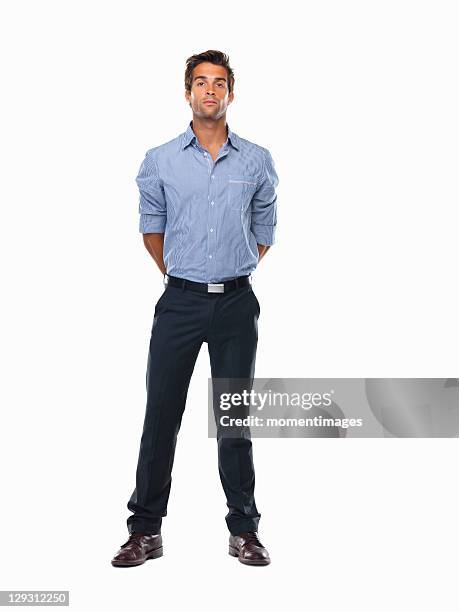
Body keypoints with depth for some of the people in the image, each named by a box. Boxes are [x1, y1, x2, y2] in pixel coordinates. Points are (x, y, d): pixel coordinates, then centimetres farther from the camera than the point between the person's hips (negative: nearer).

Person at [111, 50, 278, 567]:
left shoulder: (257, 162, 4)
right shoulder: (159, 161, 3)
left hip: (236, 304, 0)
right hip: (179, 303, 0)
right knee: (161, 414, 2)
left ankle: (244, 529, 19)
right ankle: (146, 530, 14)